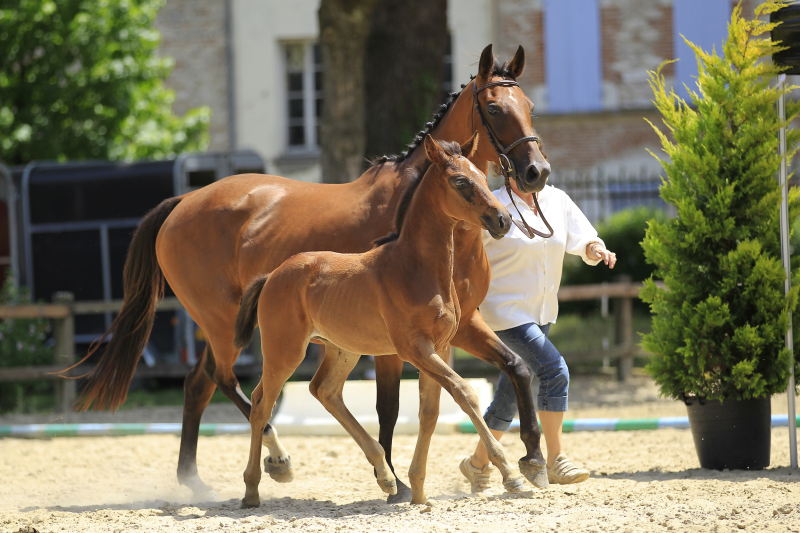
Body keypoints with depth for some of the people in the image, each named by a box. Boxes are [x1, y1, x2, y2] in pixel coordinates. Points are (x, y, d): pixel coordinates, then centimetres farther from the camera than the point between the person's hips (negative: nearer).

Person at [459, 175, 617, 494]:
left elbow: (581, 239, 2)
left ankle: (478, 464, 30)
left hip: (542, 312, 7)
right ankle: (555, 461, -16)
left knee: (511, 394, 14)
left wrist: (595, 249, -21)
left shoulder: (557, 201, 3)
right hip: (505, 310, -7)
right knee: (554, 371, -21)